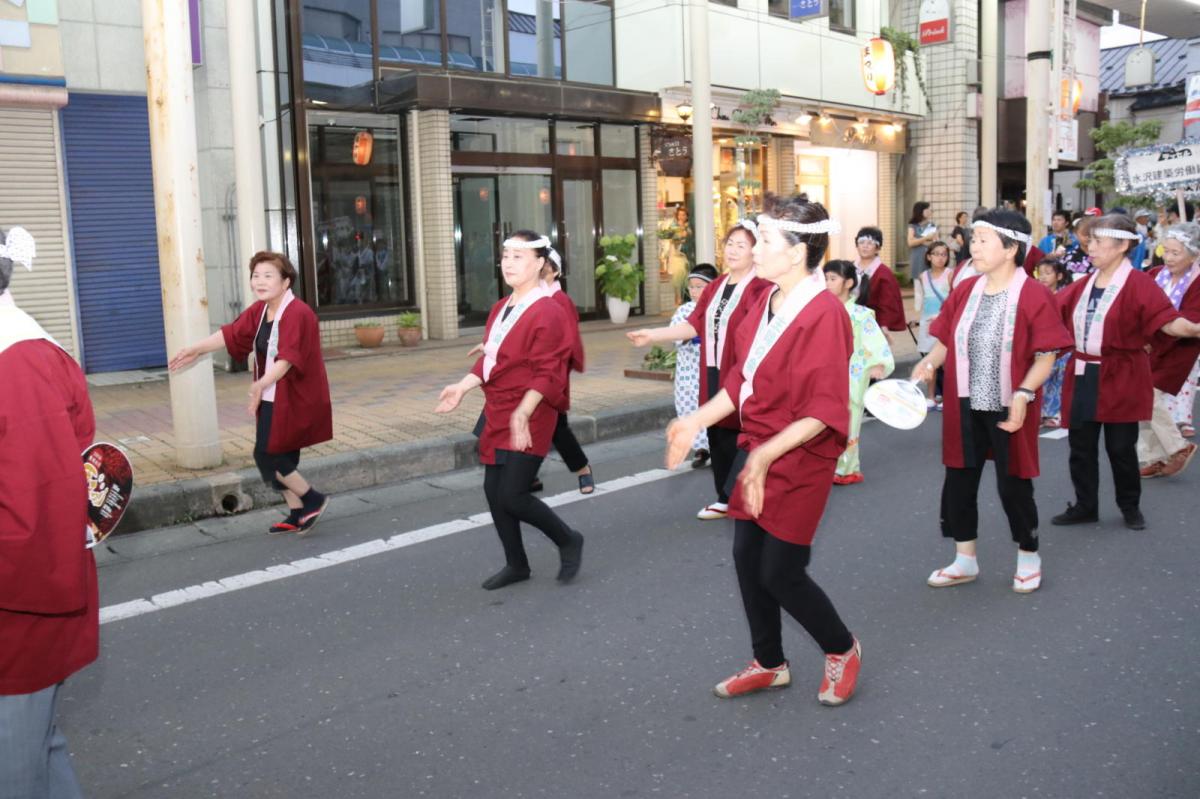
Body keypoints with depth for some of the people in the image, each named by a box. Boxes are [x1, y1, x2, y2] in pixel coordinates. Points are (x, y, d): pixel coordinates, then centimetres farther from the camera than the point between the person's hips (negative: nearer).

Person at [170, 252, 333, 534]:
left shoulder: (298, 313, -21)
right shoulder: (258, 310, 8)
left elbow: (288, 357, -29)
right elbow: (231, 333, 15)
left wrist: (262, 384, -38)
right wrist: (195, 350, 15)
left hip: (294, 400, -9)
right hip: (273, 399, 9)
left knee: (266, 455, -6)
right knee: (278, 457, 12)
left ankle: (313, 500, 9)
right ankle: (297, 515, 24)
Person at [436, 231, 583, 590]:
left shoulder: (548, 313, -16)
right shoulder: (500, 309, 11)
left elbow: (546, 375, -20)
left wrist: (522, 414, -27)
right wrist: (462, 387, 4)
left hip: (529, 418, -8)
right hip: (497, 413, 9)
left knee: (512, 496, -9)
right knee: (493, 491, 10)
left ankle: (568, 540, 16)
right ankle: (516, 564, 27)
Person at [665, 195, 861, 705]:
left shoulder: (824, 314, -22)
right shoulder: (764, 301, 2)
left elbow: (824, 412, -23)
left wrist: (766, 454, -28)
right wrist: (696, 421, 5)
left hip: (799, 459, -8)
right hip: (755, 451, 8)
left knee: (780, 572, 1)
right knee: (746, 557, 13)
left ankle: (842, 650, 29)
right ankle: (769, 664, 33)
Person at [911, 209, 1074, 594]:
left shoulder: (1034, 295, -13)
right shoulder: (965, 291, 3)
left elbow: (1046, 355, -13)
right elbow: (947, 341, 8)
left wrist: (1022, 394, -25)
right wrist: (929, 363, -12)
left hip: (1008, 410, -5)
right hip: (965, 407, 5)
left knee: (1012, 484, 7)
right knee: (959, 480, 10)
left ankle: (1028, 557, 30)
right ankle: (965, 560, 26)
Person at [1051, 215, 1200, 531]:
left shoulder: (1139, 284, -12)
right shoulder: (1083, 285, 7)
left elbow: (1167, 320, -22)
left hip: (1120, 378, -6)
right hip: (1083, 377, 6)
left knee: (1120, 447, 5)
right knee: (1081, 446, 10)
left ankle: (1130, 507, 26)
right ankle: (1085, 506, 23)